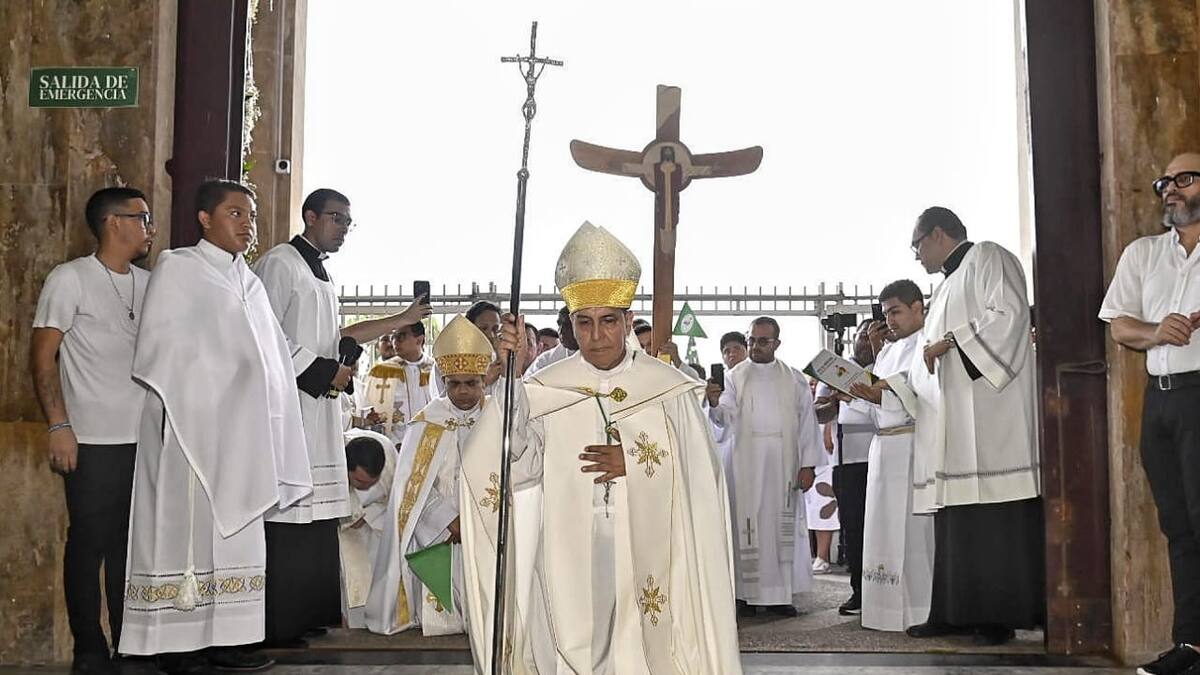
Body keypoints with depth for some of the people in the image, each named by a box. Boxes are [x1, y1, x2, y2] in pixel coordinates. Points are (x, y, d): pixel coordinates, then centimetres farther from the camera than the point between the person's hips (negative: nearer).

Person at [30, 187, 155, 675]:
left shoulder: (149, 284, 12)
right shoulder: (71, 279, -4)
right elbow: (43, 358, -5)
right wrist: (59, 427, -13)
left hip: (146, 440, 5)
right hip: (94, 443, -5)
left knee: (133, 544, 10)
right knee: (89, 544, 3)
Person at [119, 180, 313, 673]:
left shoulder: (249, 283, 17)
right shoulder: (177, 267, -1)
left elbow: (269, 355, 15)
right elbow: (157, 351, -7)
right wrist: (216, 378, -12)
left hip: (238, 427, 6)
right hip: (189, 422, -6)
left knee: (234, 530, 6)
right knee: (185, 527, -4)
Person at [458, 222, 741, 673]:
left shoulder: (669, 390, 0)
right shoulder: (544, 391, 1)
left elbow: (699, 478, 1)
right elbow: (517, 466, -13)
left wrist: (634, 464, -12)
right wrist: (510, 377, -21)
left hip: (647, 556, 0)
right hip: (570, 559, 0)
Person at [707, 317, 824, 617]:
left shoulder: (794, 379, 10)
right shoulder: (735, 376, 7)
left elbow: (807, 421, 7)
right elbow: (727, 415, -6)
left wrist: (808, 464, -1)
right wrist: (715, 403, -29)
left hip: (784, 464, 2)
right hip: (748, 465, -1)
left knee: (784, 524, 3)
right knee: (749, 524, -2)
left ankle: (780, 593, 9)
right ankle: (748, 594, 3)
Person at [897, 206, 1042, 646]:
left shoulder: (986, 257, 4)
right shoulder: (945, 290, 28)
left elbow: (1009, 313, -13)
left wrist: (949, 340, -11)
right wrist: (886, 389, 15)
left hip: (990, 409, -9)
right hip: (953, 420, 9)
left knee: (996, 516, -9)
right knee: (956, 520, 5)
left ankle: (1000, 615, -7)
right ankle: (957, 612, 6)